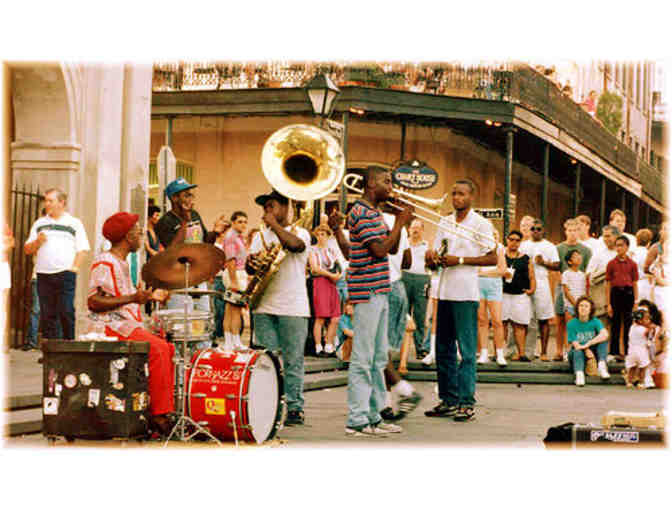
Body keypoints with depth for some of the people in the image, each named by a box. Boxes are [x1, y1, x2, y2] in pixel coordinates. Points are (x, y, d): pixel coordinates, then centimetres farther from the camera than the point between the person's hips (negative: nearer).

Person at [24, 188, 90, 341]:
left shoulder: (74, 223, 9)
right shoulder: (39, 223, 17)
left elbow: (82, 249, 5)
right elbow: (27, 249, 16)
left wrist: (74, 267, -8)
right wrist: (37, 241, -4)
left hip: (65, 275, -3)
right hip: (44, 275, 3)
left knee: (66, 312, -9)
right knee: (47, 315, 1)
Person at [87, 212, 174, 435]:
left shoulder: (122, 262, 20)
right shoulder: (104, 263, -12)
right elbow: (94, 302, -21)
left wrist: (149, 297, 19)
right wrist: (132, 298, -26)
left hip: (128, 324, 10)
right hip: (110, 325, -10)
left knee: (169, 348, -2)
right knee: (158, 349, -25)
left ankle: (170, 406, -2)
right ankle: (159, 414, -23)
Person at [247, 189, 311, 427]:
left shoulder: (300, 233, 4)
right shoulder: (260, 236, 18)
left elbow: (294, 245, -20)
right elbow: (250, 269, 12)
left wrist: (273, 223, -10)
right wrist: (250, 262, -12)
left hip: (293, 309, -4)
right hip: (264, 307, 4)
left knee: (293, 360, -2)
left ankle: (295, 408, 3)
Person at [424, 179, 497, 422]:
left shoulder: (480, 224, -3)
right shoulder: (445, 222, 15)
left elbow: (493, 258, -7)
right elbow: (434, 261, 17)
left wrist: (460, 260, -14)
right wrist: (432, 258, -7)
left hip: (466, 294, -7)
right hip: (444, 291, 7)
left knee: (467, 350, -6)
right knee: (443, 348, 9)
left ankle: (466, 402, -4)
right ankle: (448, 400, 17)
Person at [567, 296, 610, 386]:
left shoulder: (595, 322, -8)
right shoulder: (571, 324, -10)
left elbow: (605, 335, -28)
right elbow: (575, 345, -15)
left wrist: (587, 344, -37)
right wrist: (586, 350, -35)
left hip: (593, 351, 1)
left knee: (603, 338, -21)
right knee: (577, 351, -35)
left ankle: (602, 366, -34)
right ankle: (579, 373, -55)